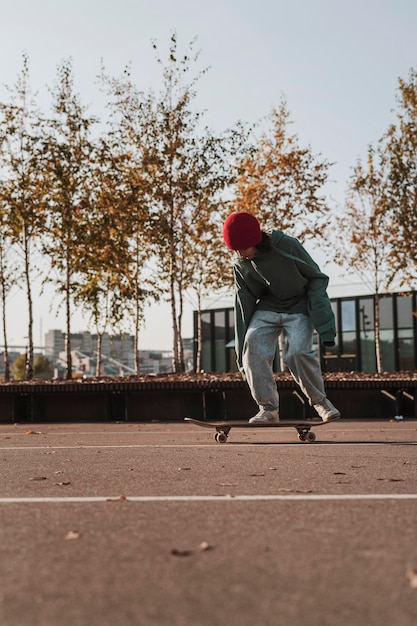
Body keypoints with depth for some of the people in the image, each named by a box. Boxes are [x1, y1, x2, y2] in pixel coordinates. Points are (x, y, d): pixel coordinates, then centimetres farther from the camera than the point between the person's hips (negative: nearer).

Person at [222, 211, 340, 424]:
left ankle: (320, 400, 1)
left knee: (298, 353, -24)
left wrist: (324, 325, -14)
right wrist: (241, 349, 1)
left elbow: (317, 279, -11)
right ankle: (268, 408, -9)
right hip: (267, 308, 4)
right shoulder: (241, 266, -6)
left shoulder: (288, 246, -20)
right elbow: (243, 305, 2)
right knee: (254, 349, -20)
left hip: (299, 307, -4)